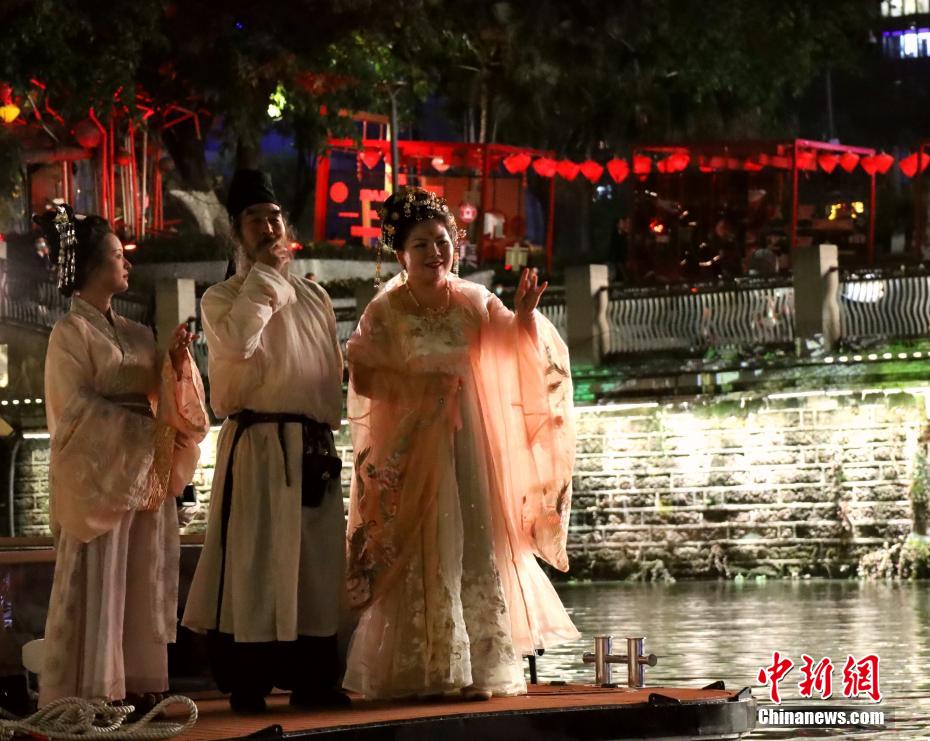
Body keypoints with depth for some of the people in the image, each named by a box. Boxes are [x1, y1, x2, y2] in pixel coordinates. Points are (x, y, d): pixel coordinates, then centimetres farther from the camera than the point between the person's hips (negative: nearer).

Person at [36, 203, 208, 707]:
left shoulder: (135, 335, 14)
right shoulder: (71, 332, -5)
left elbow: (162, 400, 12)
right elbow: (76, 406, -11)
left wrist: (176, 360, -5)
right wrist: (141, 426, -13)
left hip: (145, 472, 7)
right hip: (97, 475, -7)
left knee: (142, 582, 5)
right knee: (97, 584, -5)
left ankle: (137, 684, 9)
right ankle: (92, 696, -1)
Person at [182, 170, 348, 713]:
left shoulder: (314, 298, 17)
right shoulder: (222, 298, 3)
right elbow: (238, 340, -19)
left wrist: (327, 429, 9)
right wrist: (265, 274, -9)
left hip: (313, 445, 5)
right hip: (255, 442, -5)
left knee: (316, 558, 5)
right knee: (254, 557, -6)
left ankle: (312, 678, 11)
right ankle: (248, 684, -3)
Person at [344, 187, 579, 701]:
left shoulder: (475, 303, 6)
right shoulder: (385, 311, -2)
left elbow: (520, 352, 2)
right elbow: (362, 375, -5)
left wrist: (525, 315, -17)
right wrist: (418, 383, -15)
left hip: (470, 444, 3)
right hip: (411, 447, -3)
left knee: (477, 548, -1)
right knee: (422, 556, -5)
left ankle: (479, 670, 3)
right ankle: (422, 672, -1)